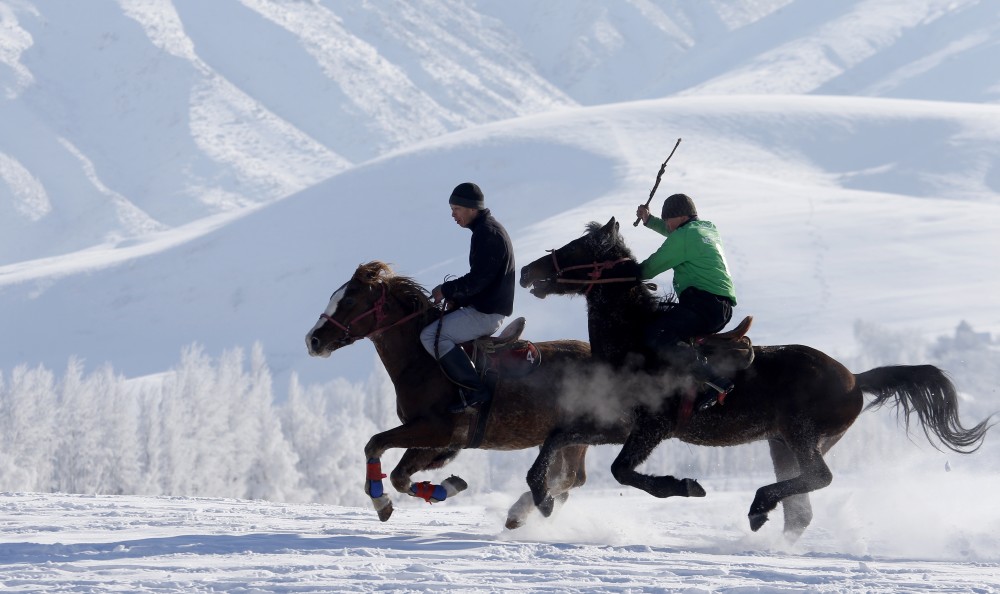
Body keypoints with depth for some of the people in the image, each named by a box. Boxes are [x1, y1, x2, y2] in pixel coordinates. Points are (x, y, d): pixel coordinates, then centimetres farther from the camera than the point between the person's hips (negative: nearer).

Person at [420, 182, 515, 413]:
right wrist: (457, 297, 8)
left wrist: (447, 290, -10)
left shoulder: (487, 233, -17)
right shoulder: (487, 229, 17)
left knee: (431, 335, -17)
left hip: (486, 313, -11)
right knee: (435, 325, 21)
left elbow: (478, 280, -22)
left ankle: (474, 389, -19)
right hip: (485, 307, 11)